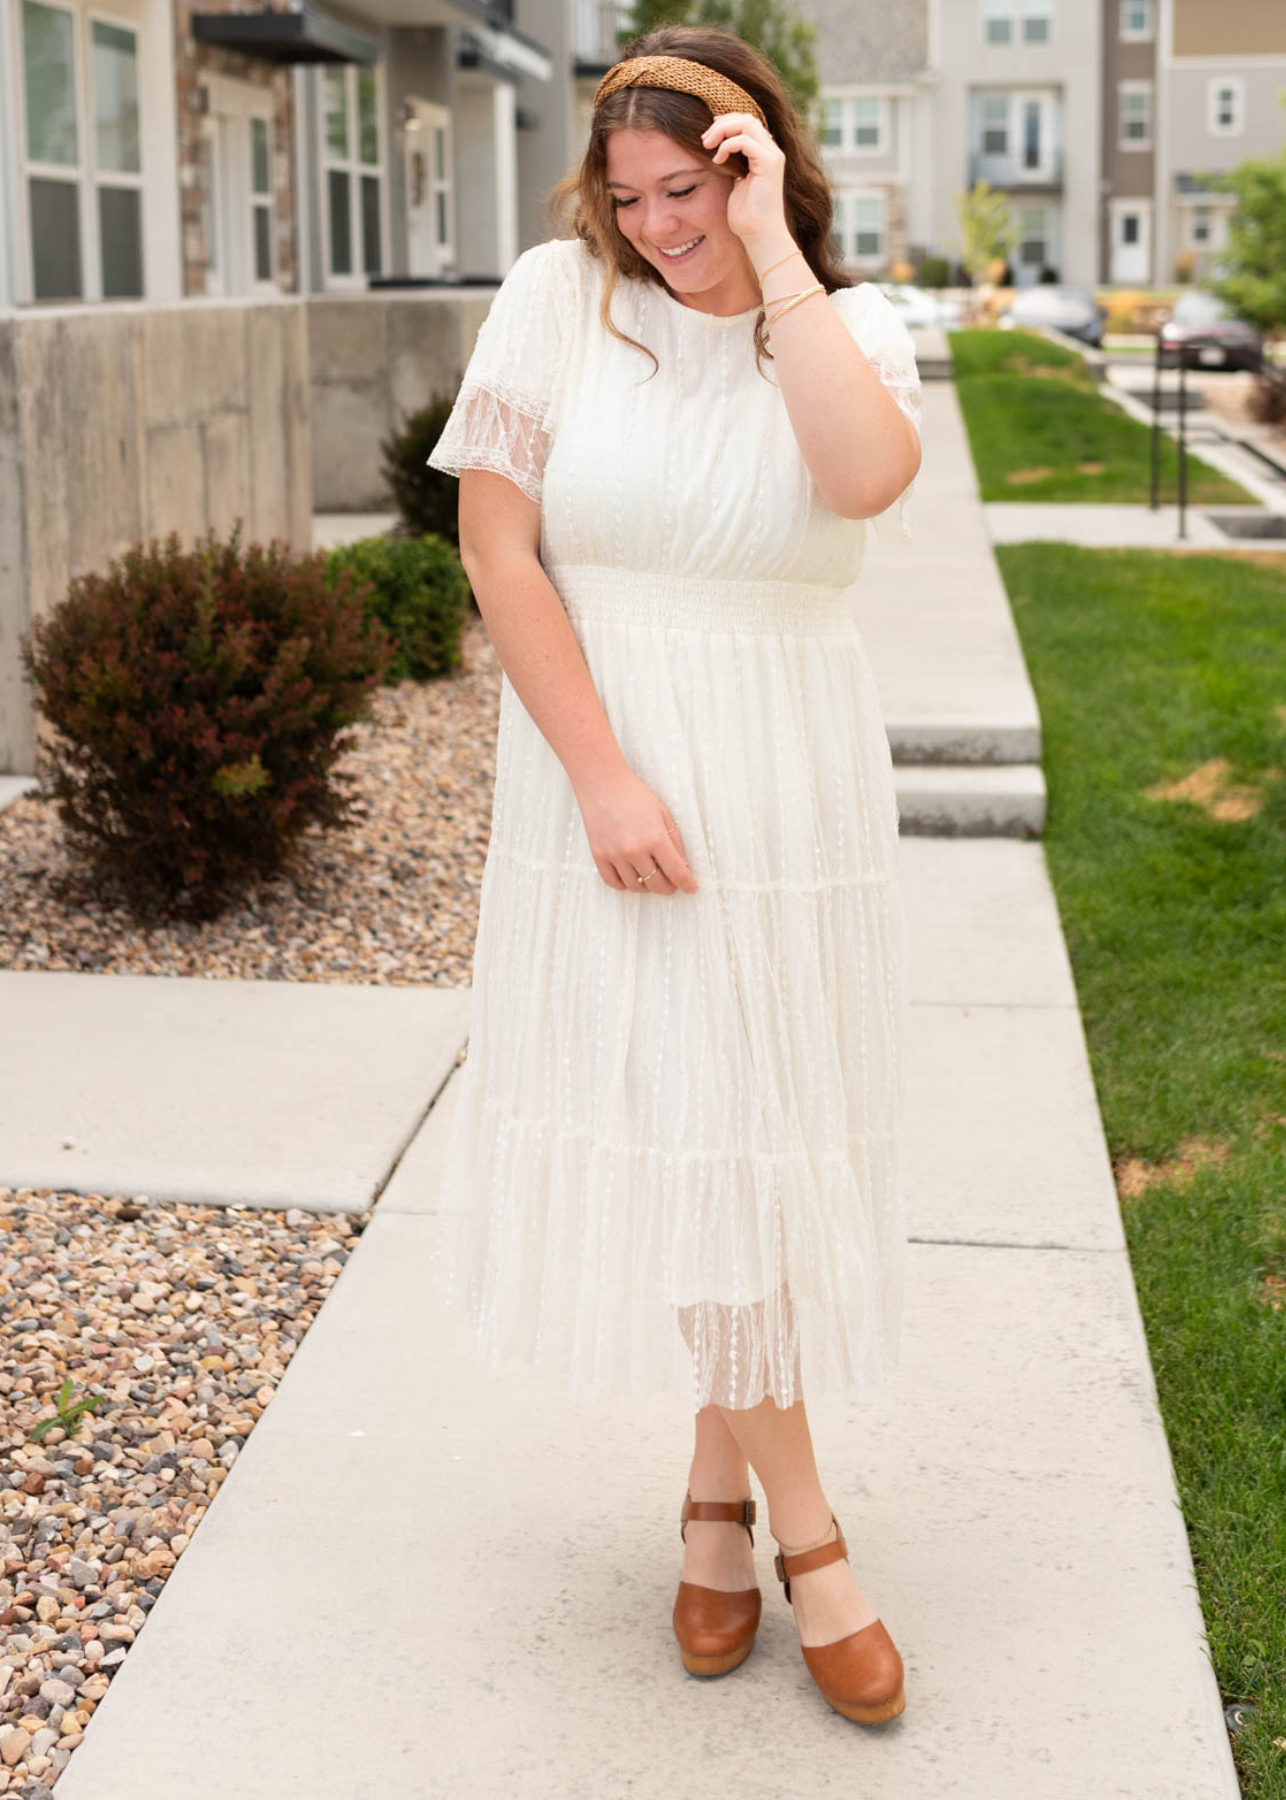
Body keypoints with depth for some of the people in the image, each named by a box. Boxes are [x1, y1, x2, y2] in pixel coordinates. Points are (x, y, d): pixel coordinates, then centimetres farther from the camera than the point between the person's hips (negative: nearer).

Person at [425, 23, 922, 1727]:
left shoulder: (852, 322, 1)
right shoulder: (558, 298, -2)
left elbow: (868, 474, -23)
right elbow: (495, 547, -6)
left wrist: (774, 252, -16)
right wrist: (602, 776, -12)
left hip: (788, 796, 1)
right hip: (605, 779, 0)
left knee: (753, 1129, 6)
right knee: (657, 1125, 4)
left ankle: (721, 1478, 26)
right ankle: (797, 1518, 21)